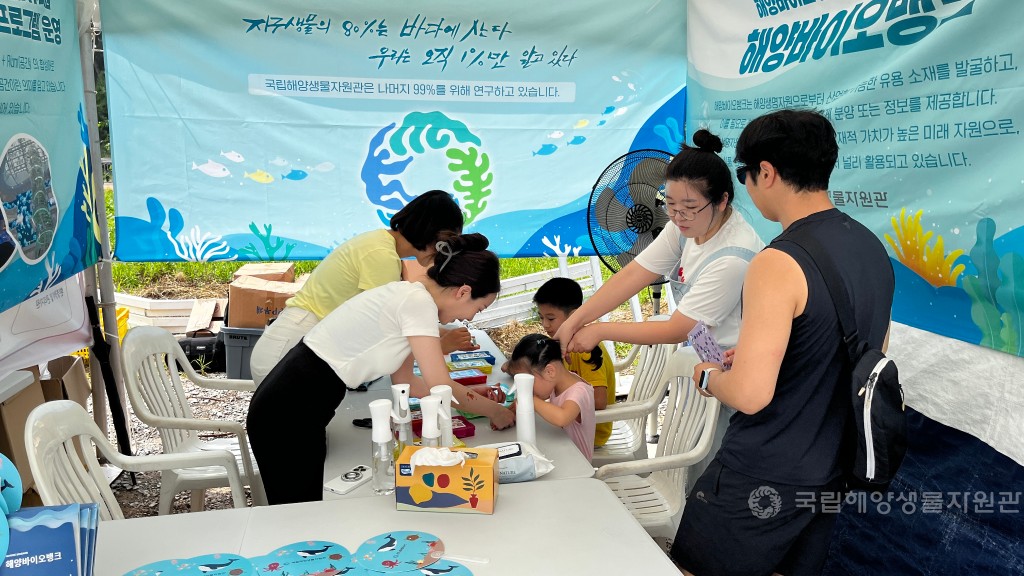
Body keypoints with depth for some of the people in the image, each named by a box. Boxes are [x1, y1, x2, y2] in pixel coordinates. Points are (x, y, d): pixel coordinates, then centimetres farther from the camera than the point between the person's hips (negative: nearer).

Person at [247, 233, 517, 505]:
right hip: (291, 414, -9)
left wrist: (472, 396, 15)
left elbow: (405, 380, 15)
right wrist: (494, 410, 0)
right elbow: (441, 388, -16)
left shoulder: (409, 295, 9)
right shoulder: (419, 302, -18)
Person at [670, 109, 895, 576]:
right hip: (832, 472, 8)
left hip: (764, 483, -8)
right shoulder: (873, 249, 3)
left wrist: (710, 377, -5)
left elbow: (750, 394, -26)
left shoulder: (779, 264, -23)